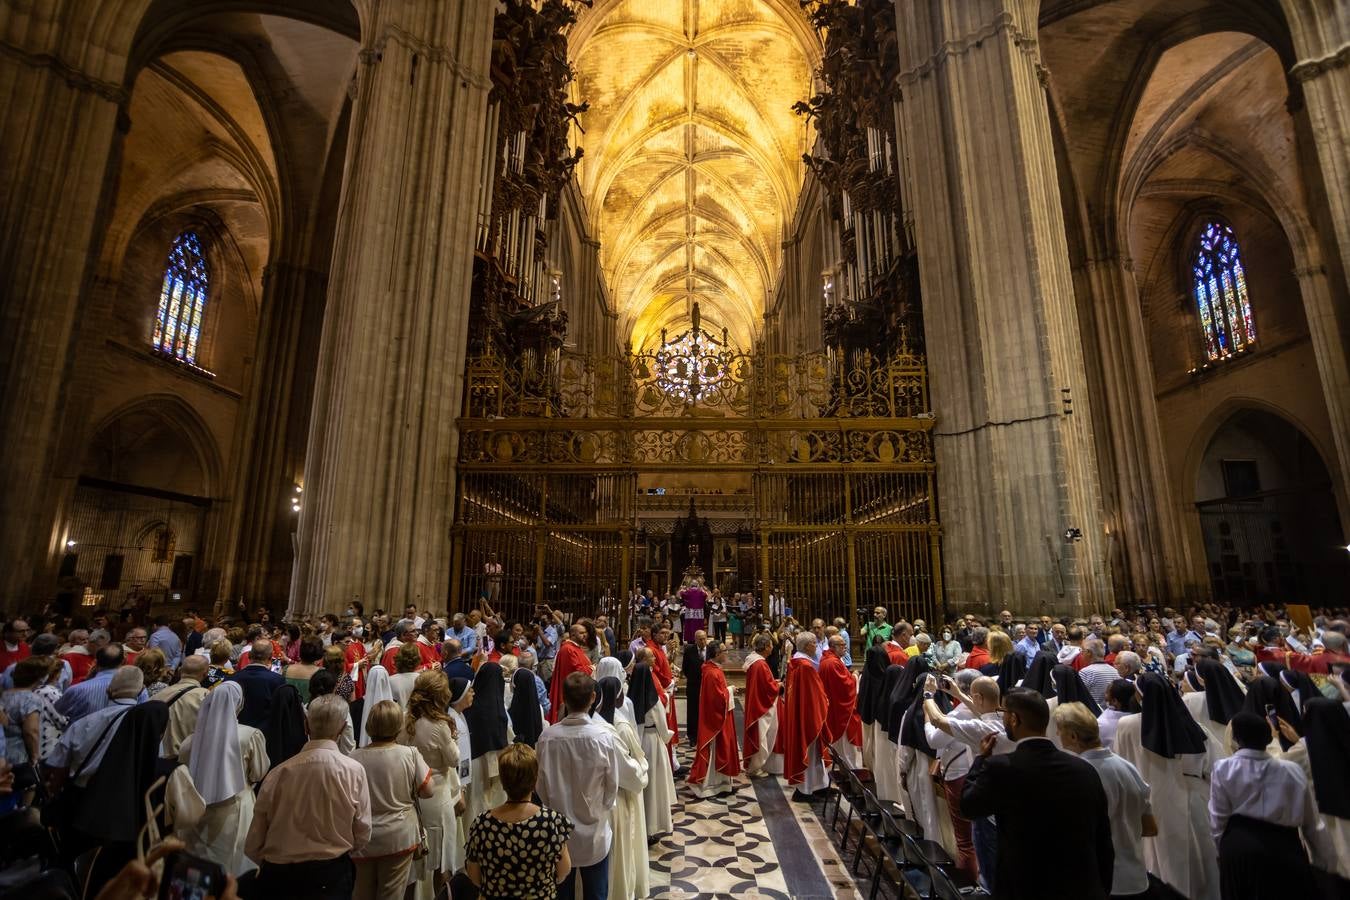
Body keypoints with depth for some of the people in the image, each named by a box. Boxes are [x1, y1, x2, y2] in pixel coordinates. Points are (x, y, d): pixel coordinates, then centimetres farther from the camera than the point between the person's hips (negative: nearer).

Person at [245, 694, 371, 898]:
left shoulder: (279, 772, -12)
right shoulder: (354, 771, -16)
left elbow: (253, 841, -3)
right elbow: (363, 835, -8)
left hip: (277, 876, 2)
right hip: (331, 874, -2)